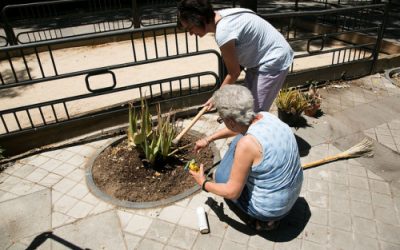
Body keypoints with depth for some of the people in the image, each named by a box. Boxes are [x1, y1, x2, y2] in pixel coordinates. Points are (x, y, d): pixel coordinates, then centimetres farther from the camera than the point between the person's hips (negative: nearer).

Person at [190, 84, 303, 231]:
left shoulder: (247, 144, -32)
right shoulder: (265, 116, -10)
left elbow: (232, 192, -20)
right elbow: (238, 127, 13)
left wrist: (204, 184, -4)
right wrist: (208, 139, 19)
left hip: (272, 207, -7)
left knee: (220, 175, 14)